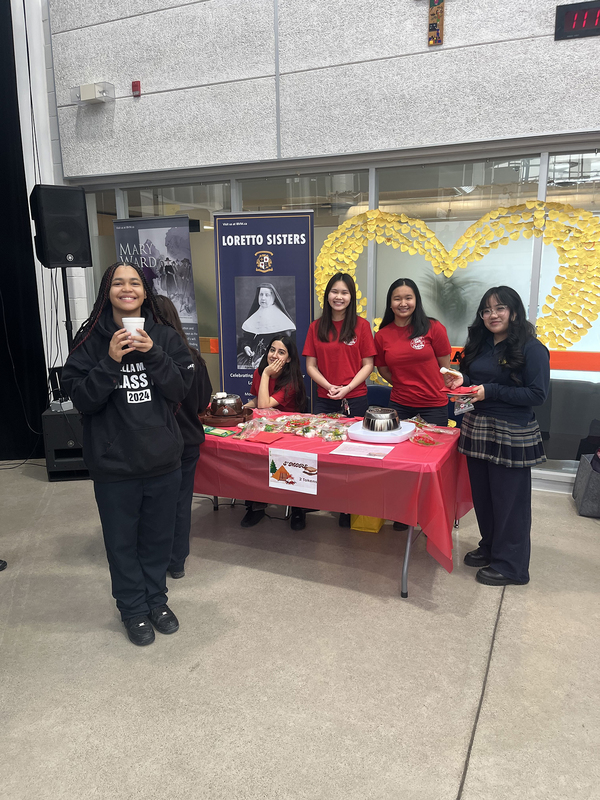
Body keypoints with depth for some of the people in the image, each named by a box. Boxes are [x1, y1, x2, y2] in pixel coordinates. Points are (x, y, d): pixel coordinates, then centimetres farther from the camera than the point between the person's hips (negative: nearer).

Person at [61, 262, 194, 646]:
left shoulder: (166, 337, 0)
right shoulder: (91, 339, -5)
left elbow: (180, 390, -6)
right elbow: (82, 399, -8)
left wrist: (153, 354, -19)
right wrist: (110, 362, -22)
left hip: (162, 458, 2)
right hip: (113, 463, -1)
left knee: (159, 537, 17)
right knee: (122, 541, 13)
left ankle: (157, 599, 39)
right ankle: (134, 609, 34)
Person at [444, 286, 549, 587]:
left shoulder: (532, 348, -11)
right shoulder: (480, 344, 11)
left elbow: (537, 394, -16)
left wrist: (490, 391, -19)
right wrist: (463, 380, -2)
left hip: (511, 435, -7)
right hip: (476, 428, 7)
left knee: (509, 499, 3)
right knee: (482, 494, 16)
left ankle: (511, 566, 19)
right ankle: (490, 548, 36)